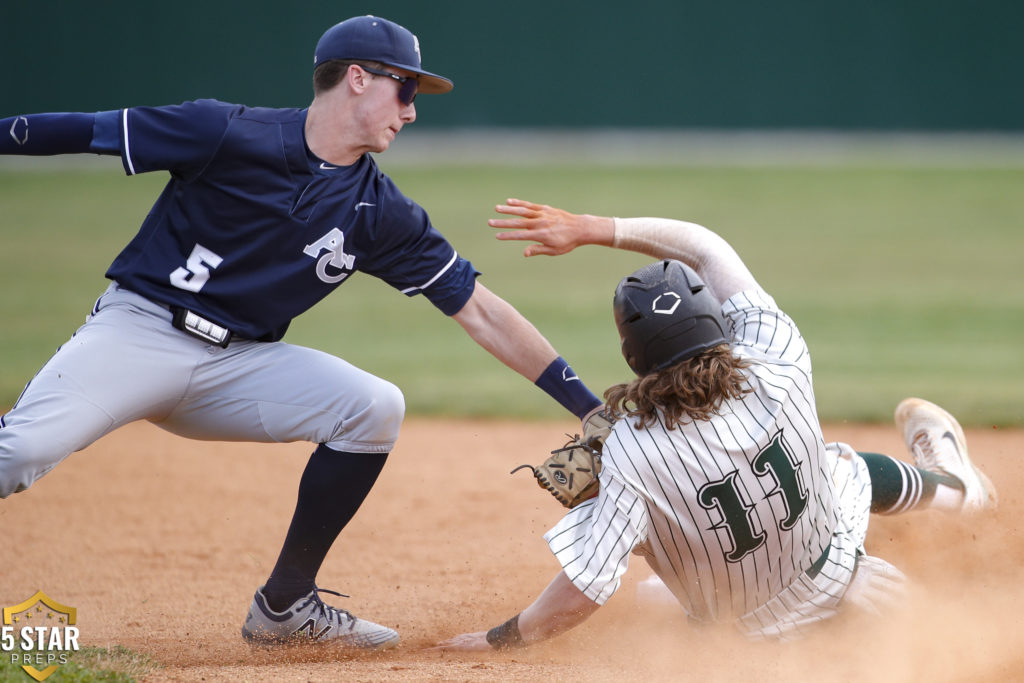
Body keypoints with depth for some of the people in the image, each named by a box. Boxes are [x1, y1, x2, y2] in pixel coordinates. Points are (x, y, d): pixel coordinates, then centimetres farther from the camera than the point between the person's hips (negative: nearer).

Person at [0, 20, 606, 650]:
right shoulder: (225, 135, -10)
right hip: (139, 330, -5)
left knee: (375, 407, -14)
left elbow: (480, 311, 5)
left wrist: (589, 407, 1)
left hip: (241, 363, 5)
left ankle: (286, 603, -1)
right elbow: (88, 132, -4)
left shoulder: (380, 214, 4)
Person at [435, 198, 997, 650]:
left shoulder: (631, 453, -37)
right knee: (848, 467, 33)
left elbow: (583, 592, -36)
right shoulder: (780, 368, -29)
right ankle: (948, 482, 59)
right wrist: (588, 229, -18)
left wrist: (500, 639, -21)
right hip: (828, 577, 3)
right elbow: (706, 249, -17)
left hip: (751, 627, -2)